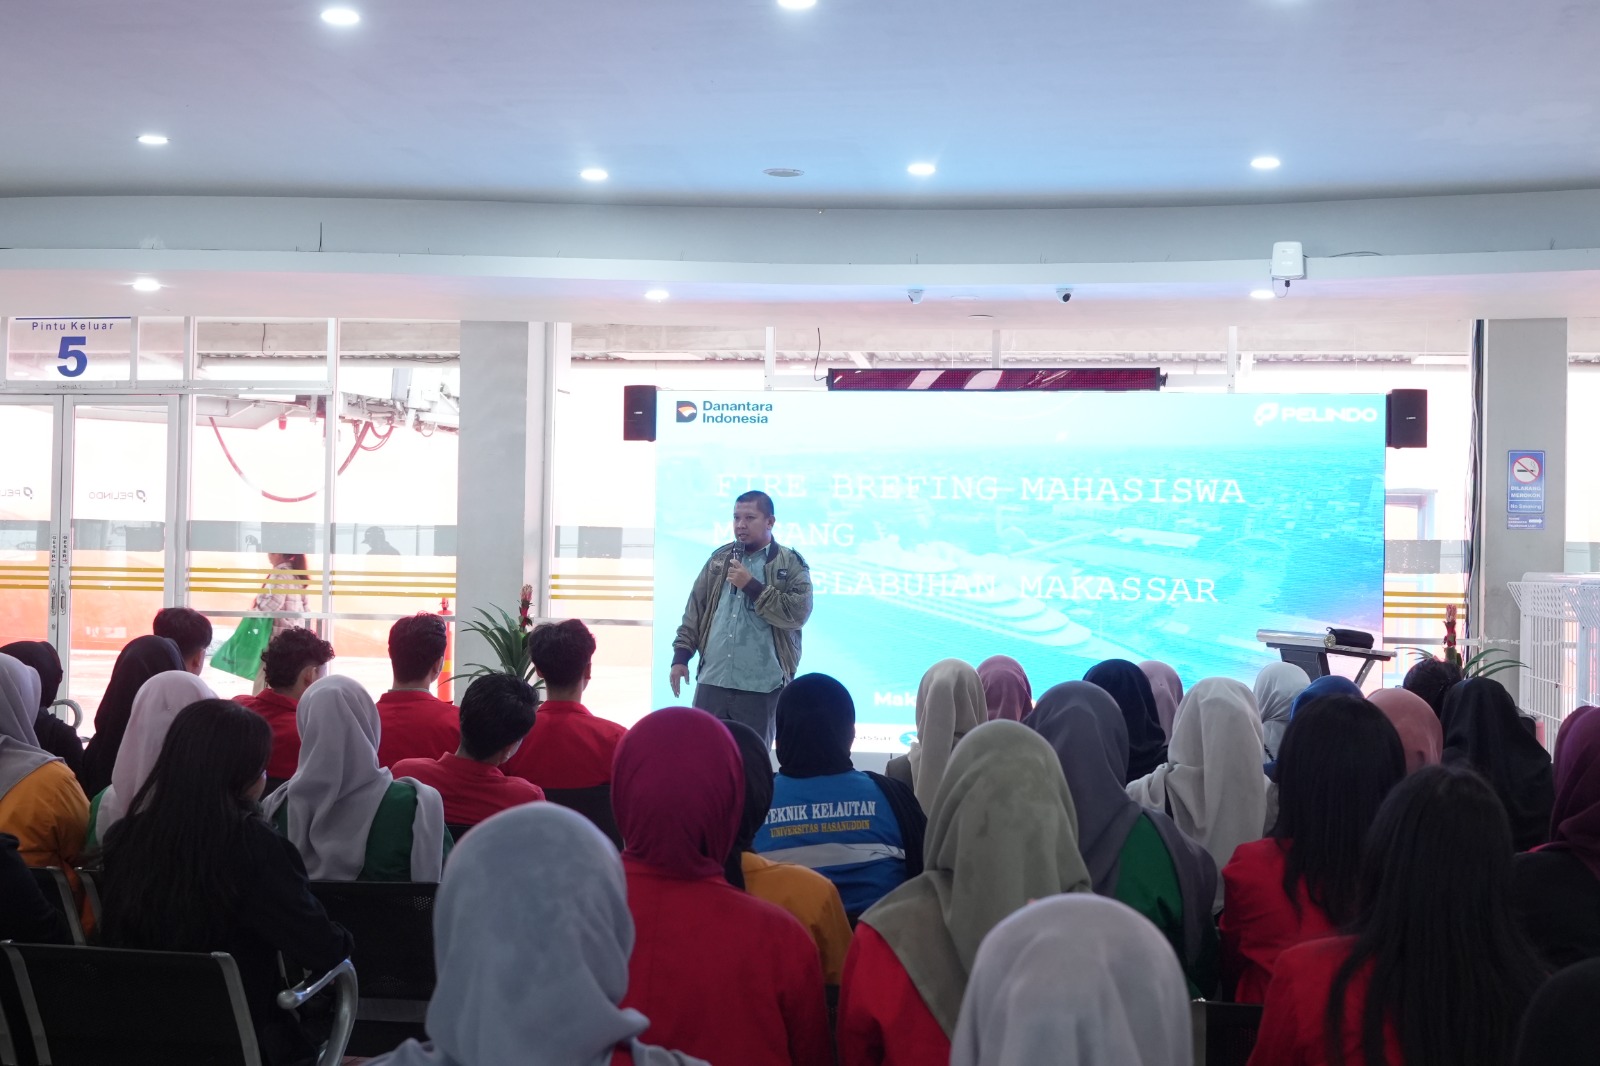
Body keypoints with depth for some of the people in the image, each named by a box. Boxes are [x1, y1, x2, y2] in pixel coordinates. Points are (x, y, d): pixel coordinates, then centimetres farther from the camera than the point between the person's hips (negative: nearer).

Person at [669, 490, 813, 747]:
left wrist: (752, 585, -15)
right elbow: (695, 610, 14)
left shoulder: (792, 565, -1)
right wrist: (681, 656, 6)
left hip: (761, 687, -3)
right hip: (712, 681, 4)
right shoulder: (720, 559, 12)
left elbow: (797, 613, -14)